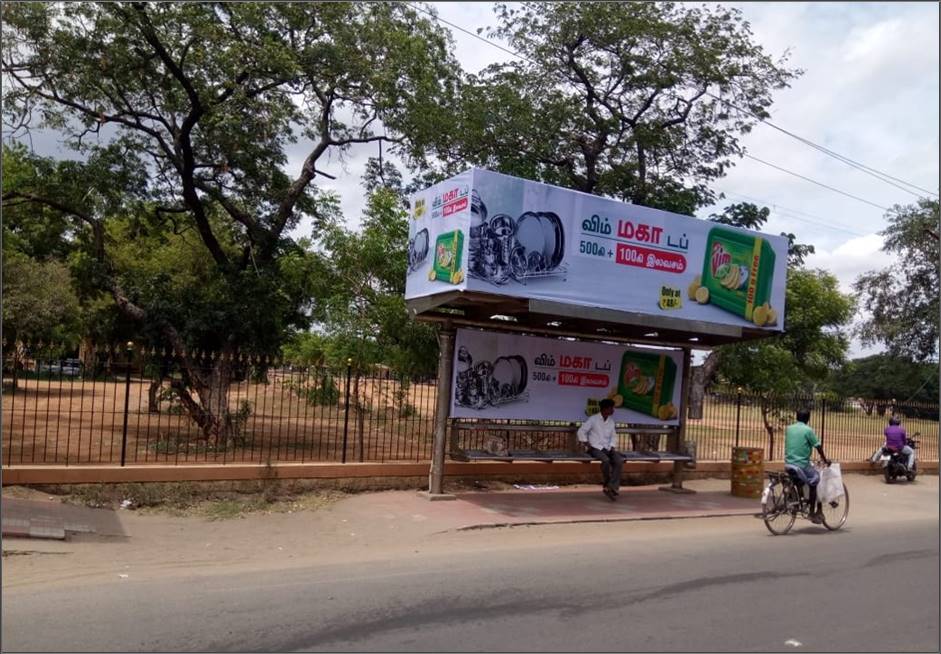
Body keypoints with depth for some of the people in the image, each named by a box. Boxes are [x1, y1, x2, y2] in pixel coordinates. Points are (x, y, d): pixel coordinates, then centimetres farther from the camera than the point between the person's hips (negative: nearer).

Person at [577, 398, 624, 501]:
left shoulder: (611, 421, 11)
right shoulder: (593, 419, -6)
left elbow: (613, 436, 19)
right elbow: (581, 431, -4)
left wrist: (612, 447, 3)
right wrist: (587, 444, -10)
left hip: (607, 448, 5)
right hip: (595, 448, -5)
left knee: (619, 460, -25)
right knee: (606, 460, -36)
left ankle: (612, 488, -24)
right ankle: (606, 484, -15)